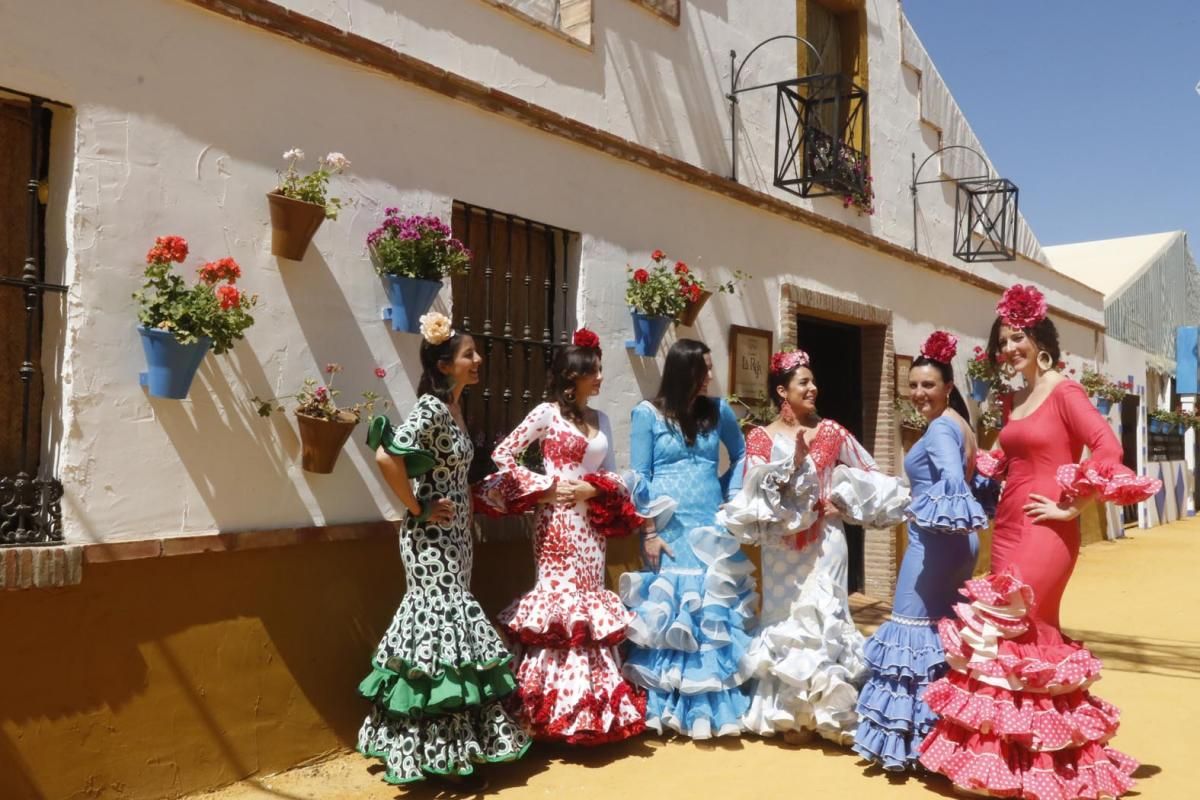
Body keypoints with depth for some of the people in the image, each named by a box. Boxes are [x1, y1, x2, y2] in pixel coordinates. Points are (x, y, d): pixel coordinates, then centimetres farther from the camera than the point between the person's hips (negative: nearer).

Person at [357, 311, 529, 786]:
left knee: (441, 620, 14)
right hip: (430, 538, -9)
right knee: (443, 623, -5)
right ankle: (440, 751, 6)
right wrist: (418, 509, -20)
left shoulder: (454, 408, 10)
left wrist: (467, 516, 10)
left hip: (453, 535, 9)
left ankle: (439, 744, 27)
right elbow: (386, 456, -30)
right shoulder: (431, 408, -18)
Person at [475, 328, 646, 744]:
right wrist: (547, 488, -11)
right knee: (561, 601, -4)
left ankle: (594, 705, 19)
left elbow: (611, 474, 14)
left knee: (589, 606, 9)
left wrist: (592, 489, -8)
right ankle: (559, 708, 6)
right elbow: (501, 456, -6)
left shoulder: (600, 419, 13)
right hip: (558, 522, -6)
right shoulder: (547, 413, -4)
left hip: (590, 524, 6)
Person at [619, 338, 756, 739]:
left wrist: (730, 492, 6)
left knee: (716, 614, 4)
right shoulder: (648, 413, -2)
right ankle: (669, 708, 12)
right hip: (669, 529, -3)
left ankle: (716, 706, 14)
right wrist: (649, 532, -9)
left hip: (712, 527, 3)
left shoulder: (717, 410, 7)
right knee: (669, 613, 1)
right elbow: (639, 479, -4)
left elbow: (742, 455, 21)